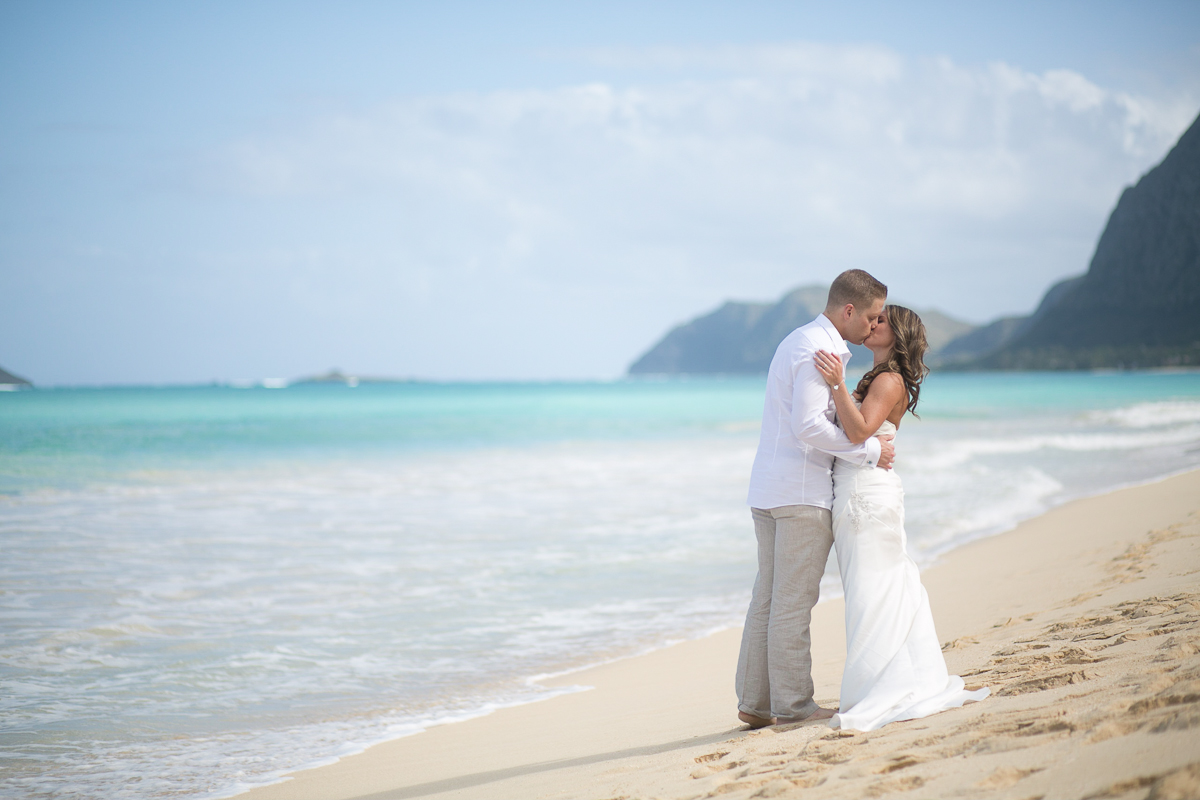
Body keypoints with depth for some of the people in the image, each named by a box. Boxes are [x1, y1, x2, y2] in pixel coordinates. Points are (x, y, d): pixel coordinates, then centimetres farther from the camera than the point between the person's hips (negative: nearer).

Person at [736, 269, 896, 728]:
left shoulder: (798, 341, 19)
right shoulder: (818, 350, -14)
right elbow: (809, 427, -23)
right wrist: (868, 451, -14)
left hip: (768, 491, 10)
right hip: (802, 492, -10)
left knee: (768, 598, 10)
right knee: (793, 602, -6)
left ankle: (754, 702, 12)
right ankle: (792, 705, -1)